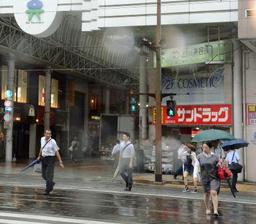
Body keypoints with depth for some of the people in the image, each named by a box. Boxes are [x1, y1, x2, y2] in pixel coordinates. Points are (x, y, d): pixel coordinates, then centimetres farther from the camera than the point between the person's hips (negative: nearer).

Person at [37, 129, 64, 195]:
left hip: (50, 158, -6)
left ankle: (47, 190, 2)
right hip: (43, 158, 6)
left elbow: (57, 152, -11)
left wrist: (60, 162, -13)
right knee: (43, 175, 12)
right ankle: (51, 183, 39)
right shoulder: (42, 139, 6)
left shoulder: (53, 142, -12)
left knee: (49, 175, -8)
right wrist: (39, 156, 26)